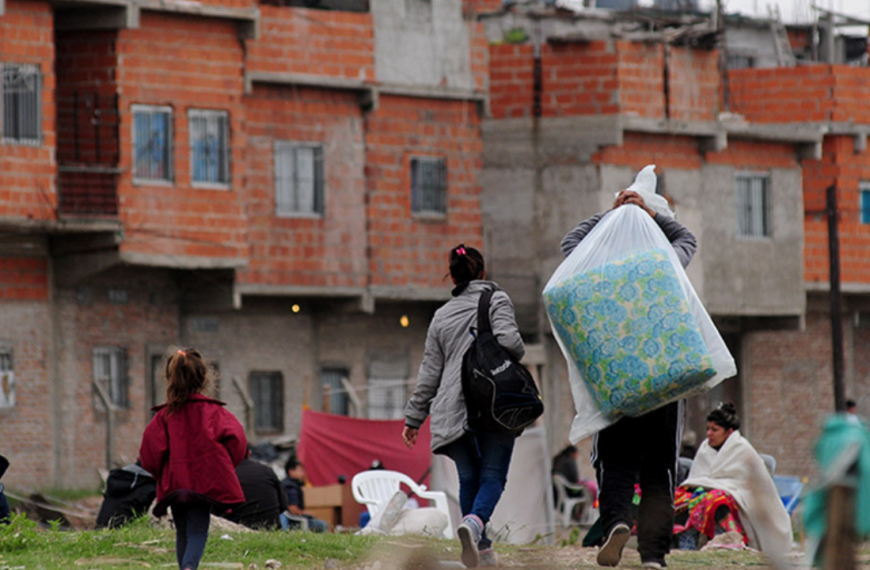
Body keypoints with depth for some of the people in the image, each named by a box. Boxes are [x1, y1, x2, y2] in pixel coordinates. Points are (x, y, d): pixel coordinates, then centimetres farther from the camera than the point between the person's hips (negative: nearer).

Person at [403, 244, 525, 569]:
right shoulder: (497, 301, 5)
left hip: (453, 409, 4)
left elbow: (430, 372, 16)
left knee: (468, 477, 12)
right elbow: (508, 341, -13)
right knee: (493, 475, -5)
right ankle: (475, 523, -33)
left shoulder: (441, 316, 17)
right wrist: (518, 355, 11)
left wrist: (414, 417, 19)